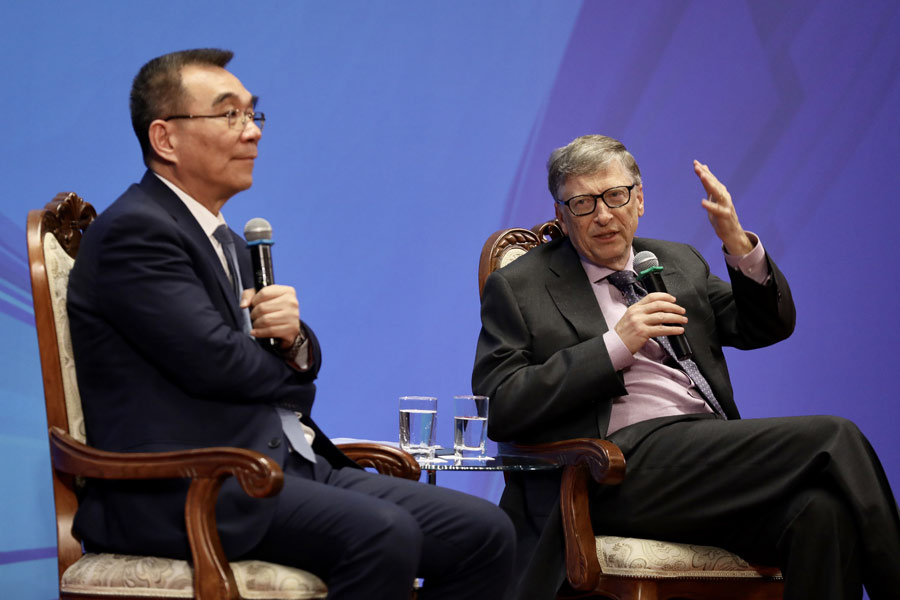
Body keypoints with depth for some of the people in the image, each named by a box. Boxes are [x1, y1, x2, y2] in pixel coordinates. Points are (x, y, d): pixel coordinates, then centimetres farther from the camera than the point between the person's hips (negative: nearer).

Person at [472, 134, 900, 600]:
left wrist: (737, 243, 3)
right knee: (832, 438, -24)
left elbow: (769, 326, 22)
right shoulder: (518, 288, 11)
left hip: (713, 454, 6)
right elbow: (497, 408, -2)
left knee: (823, 508, -31)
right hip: (626, 465, -5)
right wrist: (616, 345, -9)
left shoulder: (678, 263, 27)